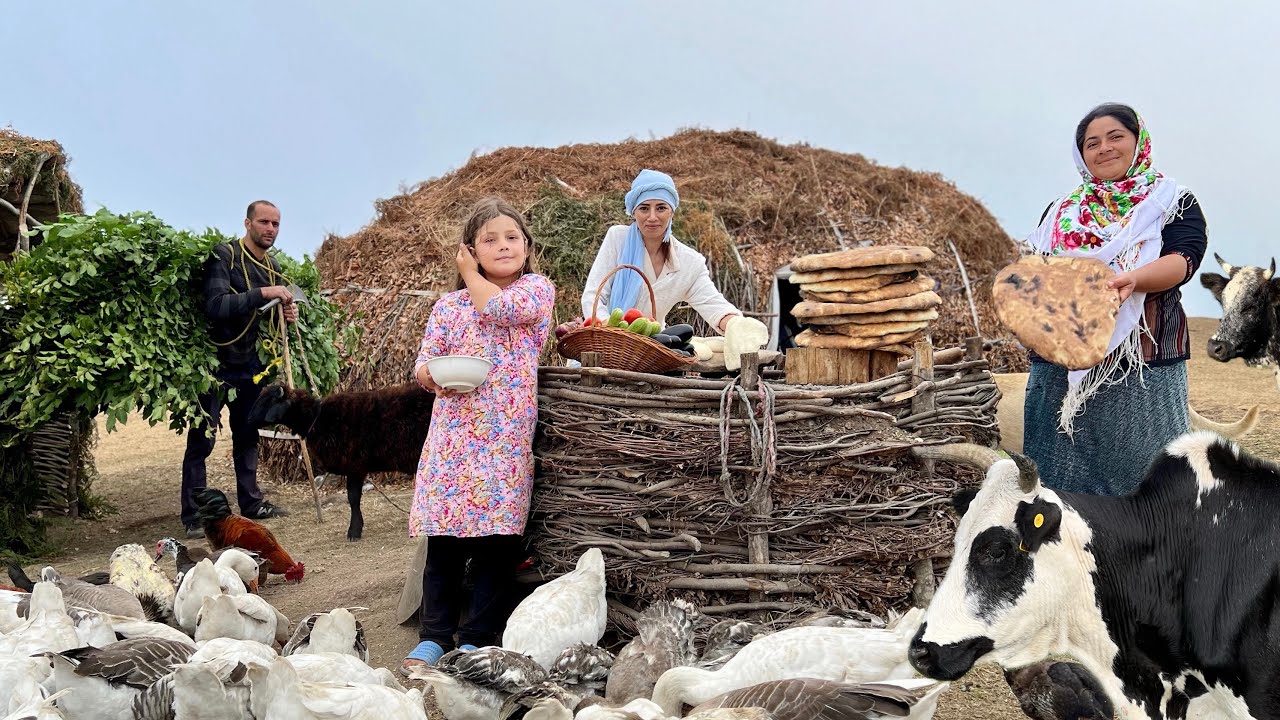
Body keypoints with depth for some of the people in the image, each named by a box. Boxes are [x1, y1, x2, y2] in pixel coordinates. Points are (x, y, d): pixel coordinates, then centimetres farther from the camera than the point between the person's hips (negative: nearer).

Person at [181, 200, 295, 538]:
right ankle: (193, 516, 1)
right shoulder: (224, 256, -14)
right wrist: (262, 293, -31)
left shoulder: (272, 267, 9)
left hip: (249, 364, 7)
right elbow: (216, 305, -27)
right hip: (215, 362, -7)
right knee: (202, 439, -3)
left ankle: (251, 502, 28)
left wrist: (287, 313, -1)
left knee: (248, 435, 16)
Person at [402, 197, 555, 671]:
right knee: (443, 537, 1)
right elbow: (422, 366, 13)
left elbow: (501, 308, -13)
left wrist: (471, 276, 6)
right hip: (453, 432, 2)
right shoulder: (449, 305, 14)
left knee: (497, 537, -2)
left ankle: (477, 640, 9)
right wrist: (433, 374, -11)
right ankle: (434, 636, 11)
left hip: (508, 436, -2)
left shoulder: (538, 289, 8)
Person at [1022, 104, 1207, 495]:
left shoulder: (1174, 204, 7)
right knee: (1062, 480, 2)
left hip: (1143, 373, -2)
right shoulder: (1061, 212, 17)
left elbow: (1184, 258, -10)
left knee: (1141, 478, -2)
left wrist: (1135, 279, -31)